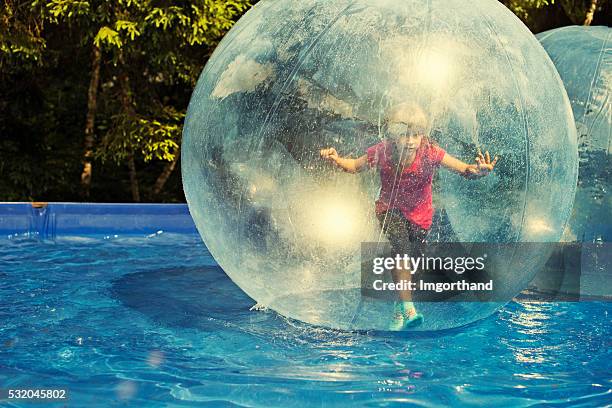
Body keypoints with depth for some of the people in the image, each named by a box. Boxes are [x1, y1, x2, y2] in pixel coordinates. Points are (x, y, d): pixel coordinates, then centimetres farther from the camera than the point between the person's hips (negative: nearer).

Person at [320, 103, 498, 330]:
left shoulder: (430, 153, -28)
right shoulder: (381, 153, -25)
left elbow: (464, 170, -23)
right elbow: (355, 166, -6)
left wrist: (478, 171, -46)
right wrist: (337, 160, -26)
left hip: (419, 212, 1)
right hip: (390, 208, -1)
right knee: (400, 248, -27)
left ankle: (399, 307, 35)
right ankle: (408, 308, -27)